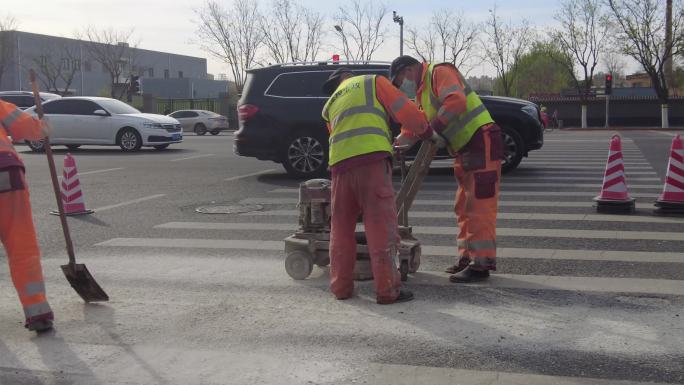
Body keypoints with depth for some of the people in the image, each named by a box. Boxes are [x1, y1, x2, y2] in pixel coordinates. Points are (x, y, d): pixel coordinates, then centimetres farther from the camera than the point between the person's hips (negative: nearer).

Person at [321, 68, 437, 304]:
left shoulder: (330, 105, 33)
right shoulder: (372, 82, 19)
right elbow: (404, 110, 11)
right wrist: (426, 132, 28)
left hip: (340, 162, 5)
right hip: (371, 157, -5)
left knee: (341, 227, 14)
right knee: (381, 226, -4)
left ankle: (341, 286, 17)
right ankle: (388, 289, -5)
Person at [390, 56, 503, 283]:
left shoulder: (439, 73, -10)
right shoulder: (423, 91, 21)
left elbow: (456, 101, -27)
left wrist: (432, 127, -20)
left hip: (482, 143, -10)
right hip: (465, 150, 10)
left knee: (479, 207, -9)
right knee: (464, 208, 14)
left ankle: (481, 264, -7)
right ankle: (467, 258, 22)